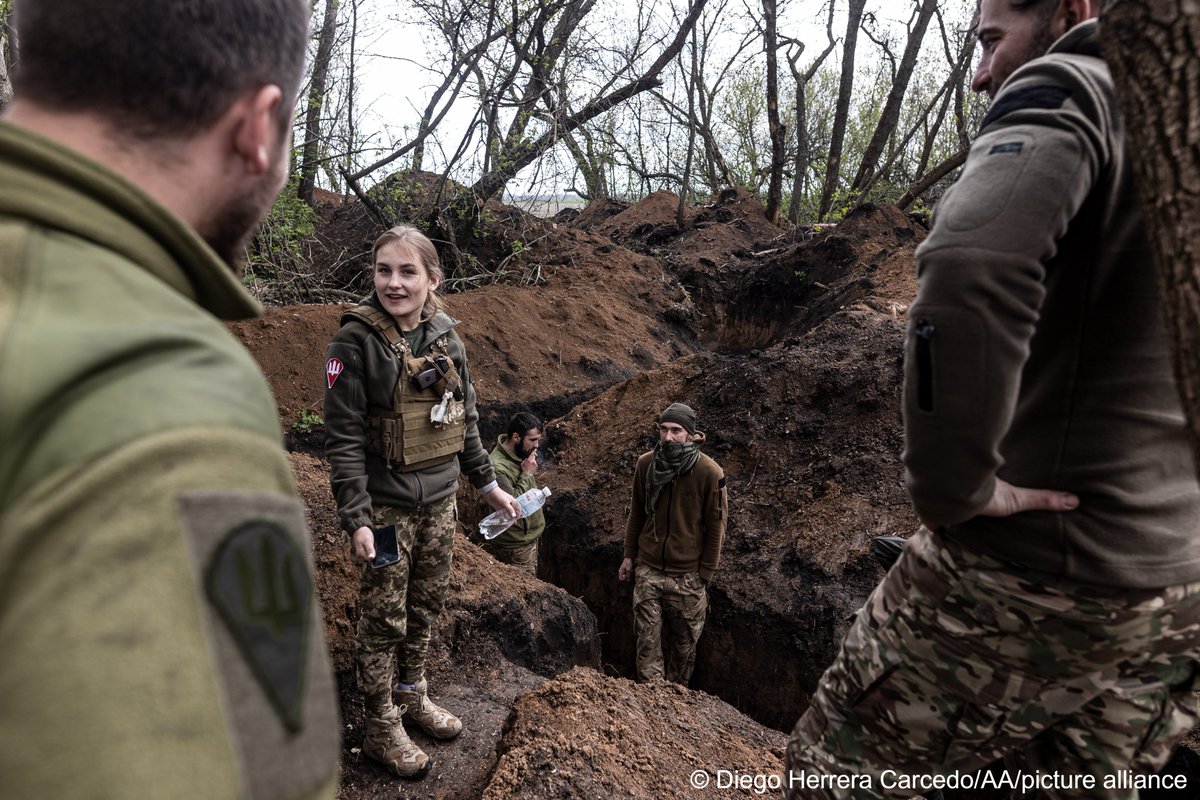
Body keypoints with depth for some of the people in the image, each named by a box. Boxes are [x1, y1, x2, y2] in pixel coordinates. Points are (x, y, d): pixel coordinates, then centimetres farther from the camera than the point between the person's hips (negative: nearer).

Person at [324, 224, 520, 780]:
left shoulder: (445, 337, 3)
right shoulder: (355, 341, -14)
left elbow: (466, 419, 11)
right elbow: (343, 437, -15)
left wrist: (487, 483, 12)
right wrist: (356, 518, -20)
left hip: (440, 501, 5)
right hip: (388, 505, -5)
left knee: (426, 606, 18)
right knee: (384, 619, 7)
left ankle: (412, 696, 39)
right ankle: (381, 729, 26)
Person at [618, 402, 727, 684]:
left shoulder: (709, 472, -15)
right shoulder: (645, 464, -4)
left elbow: (716, 527, -7)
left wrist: (705, 575, -5)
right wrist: (629, 555, 11)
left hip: (687, 576, -2)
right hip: (648, 569, 2)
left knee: (683, 644, 14)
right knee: (648, 640, 5)